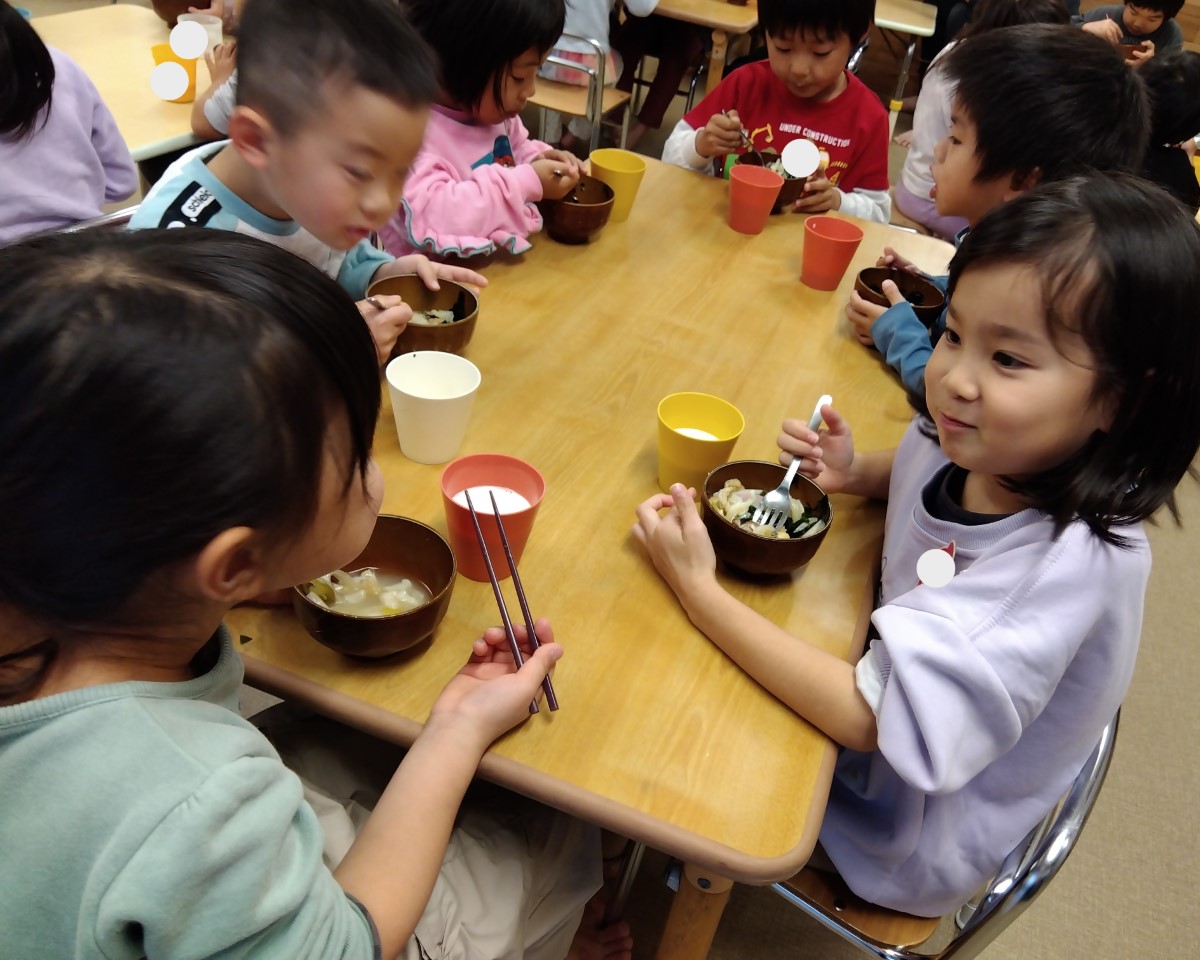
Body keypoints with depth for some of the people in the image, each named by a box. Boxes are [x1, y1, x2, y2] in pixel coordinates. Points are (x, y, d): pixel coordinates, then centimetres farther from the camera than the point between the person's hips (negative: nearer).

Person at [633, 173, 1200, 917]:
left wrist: (700, 593, -34)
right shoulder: (965, 441, -15)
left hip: (905, 835, -6)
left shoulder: (1072, 564, -37)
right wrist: (855, 473, -10)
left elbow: (868, 715, -36)